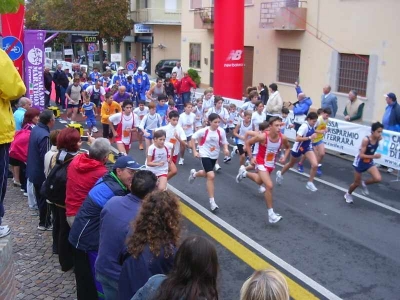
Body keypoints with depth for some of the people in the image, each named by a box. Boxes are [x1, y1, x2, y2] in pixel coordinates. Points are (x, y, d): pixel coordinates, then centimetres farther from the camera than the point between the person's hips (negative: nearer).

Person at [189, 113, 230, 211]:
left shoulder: (221, 131, -12)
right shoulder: (204, 131, -19)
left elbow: (224, 143, 0)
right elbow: (193, 138, -5)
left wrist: (226, 149, -21)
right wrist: (194, 151, -7)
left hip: (214, 156, 5)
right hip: (205, 155, -5)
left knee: (206, 174, 23)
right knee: (211, 176, -19)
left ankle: (194, 174, 61)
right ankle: (212, 201, -10)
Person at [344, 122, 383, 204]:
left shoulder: (379, 139, -16)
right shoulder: (366, 140, -31)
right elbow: (361, 155, -28)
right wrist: (373, 156, -36)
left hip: (369, 162, 4)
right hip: (360, 162, -4)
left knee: (378, 178, -18)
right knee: (357, 183, 10)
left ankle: (364, 183, 13)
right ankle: (348, 194, 41)